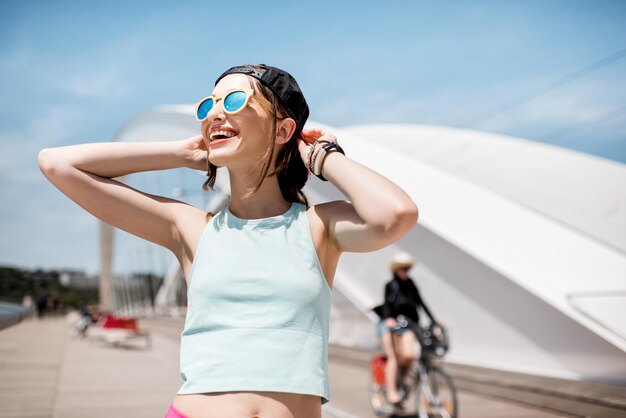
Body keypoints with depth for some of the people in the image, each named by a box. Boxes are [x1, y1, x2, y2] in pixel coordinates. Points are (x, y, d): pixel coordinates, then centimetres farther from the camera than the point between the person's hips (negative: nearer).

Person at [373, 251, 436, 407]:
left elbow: (420, 302, 8)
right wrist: (388, 318, -35)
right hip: (389, 324, -3)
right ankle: (391, 392, -9)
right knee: (393, 357, -14)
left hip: (406, 325, 3)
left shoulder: (410, 284, 6)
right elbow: (387, 304, -16)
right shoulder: (390, 285, -4)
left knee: (408, 355, -17)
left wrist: (434, 321, 2)